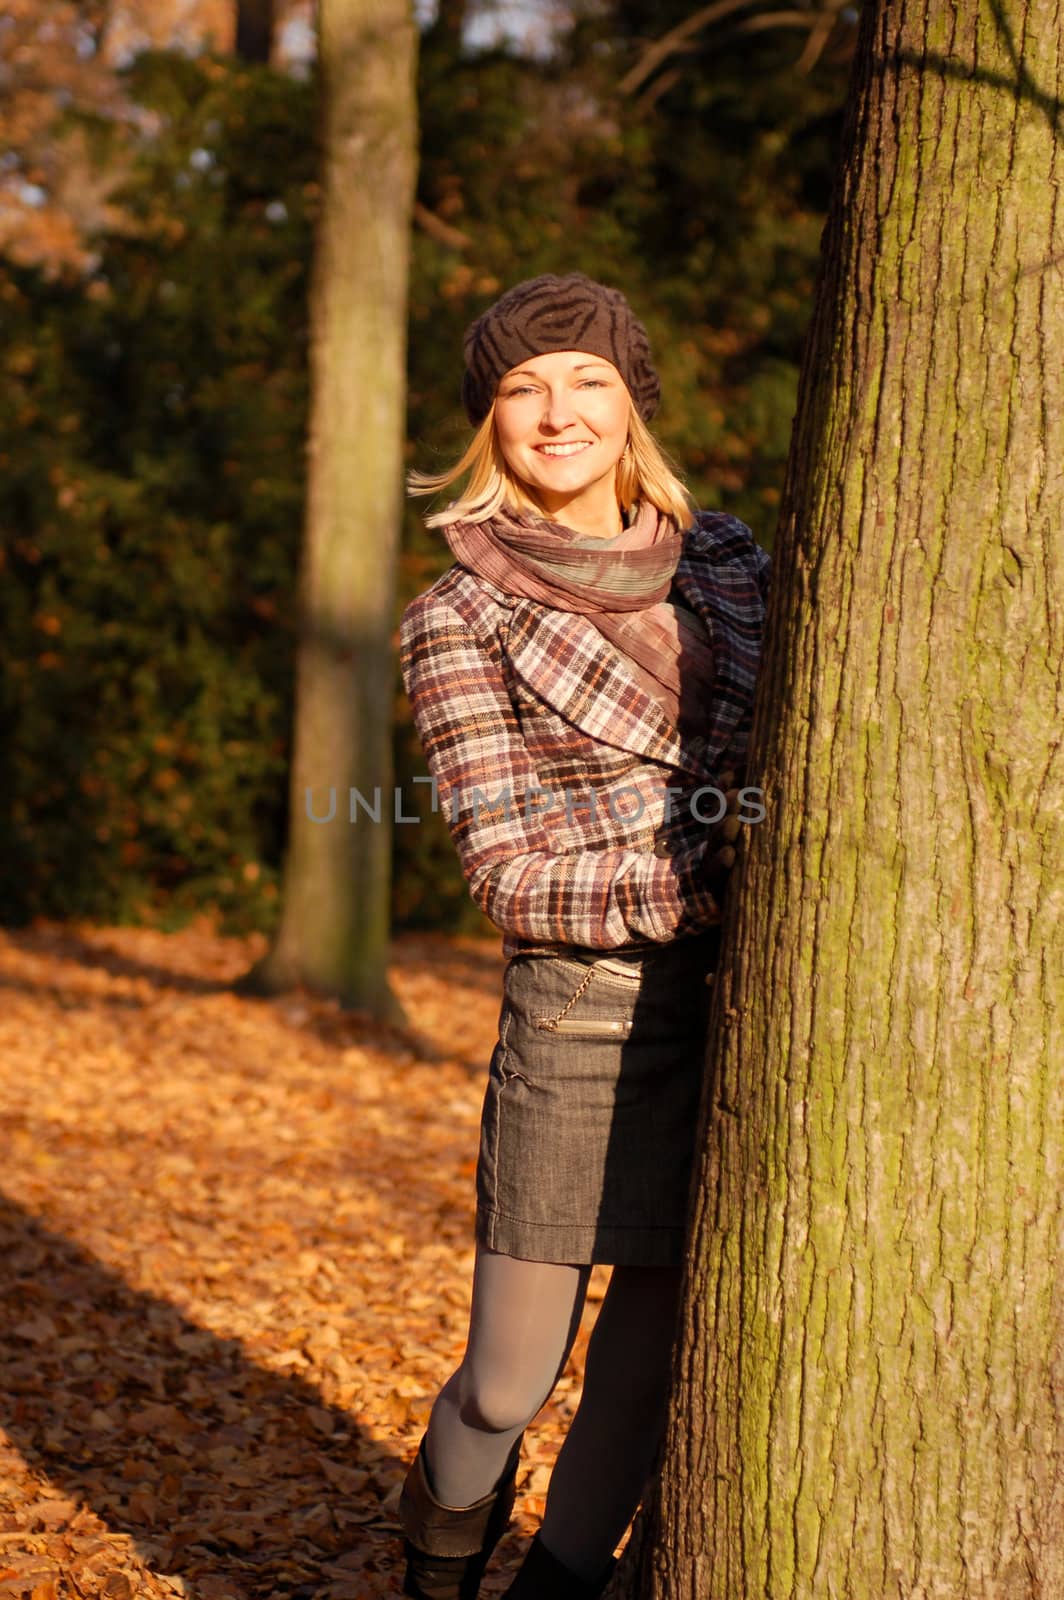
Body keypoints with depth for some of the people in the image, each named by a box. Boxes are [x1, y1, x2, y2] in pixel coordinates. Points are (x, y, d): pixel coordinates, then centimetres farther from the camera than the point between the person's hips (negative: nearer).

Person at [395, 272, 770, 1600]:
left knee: (651, 1362, 11)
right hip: (587, 1019, -4)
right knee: (509, 1385, 5)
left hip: (745, 1011, 4)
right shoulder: (460, 622, -4)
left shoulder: (722, 559, 8)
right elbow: (510, 877, -9)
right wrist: (711, 873, -19)